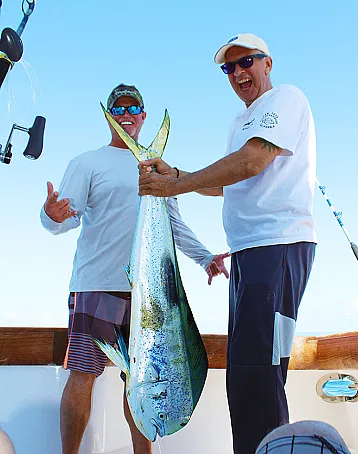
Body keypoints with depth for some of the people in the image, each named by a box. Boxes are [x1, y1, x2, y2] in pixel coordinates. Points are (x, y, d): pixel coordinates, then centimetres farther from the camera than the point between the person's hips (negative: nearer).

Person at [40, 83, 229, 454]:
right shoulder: (88, 163, 7)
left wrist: (204, 258, 16)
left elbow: (174, 226, 25)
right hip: (97, 285, -4)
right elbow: (68, 216, -3)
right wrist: (52, 215, -26)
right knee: (82, 375, -7)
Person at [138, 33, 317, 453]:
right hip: (247, 249, 10)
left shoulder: (286, 97, -2)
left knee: (256, 369, -16)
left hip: (278, 245, -10)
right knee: (243, 370, 11)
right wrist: (174, 175, 16)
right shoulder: (240, 122, 27)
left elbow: (251, 162, -16)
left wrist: (175, 186, -13)